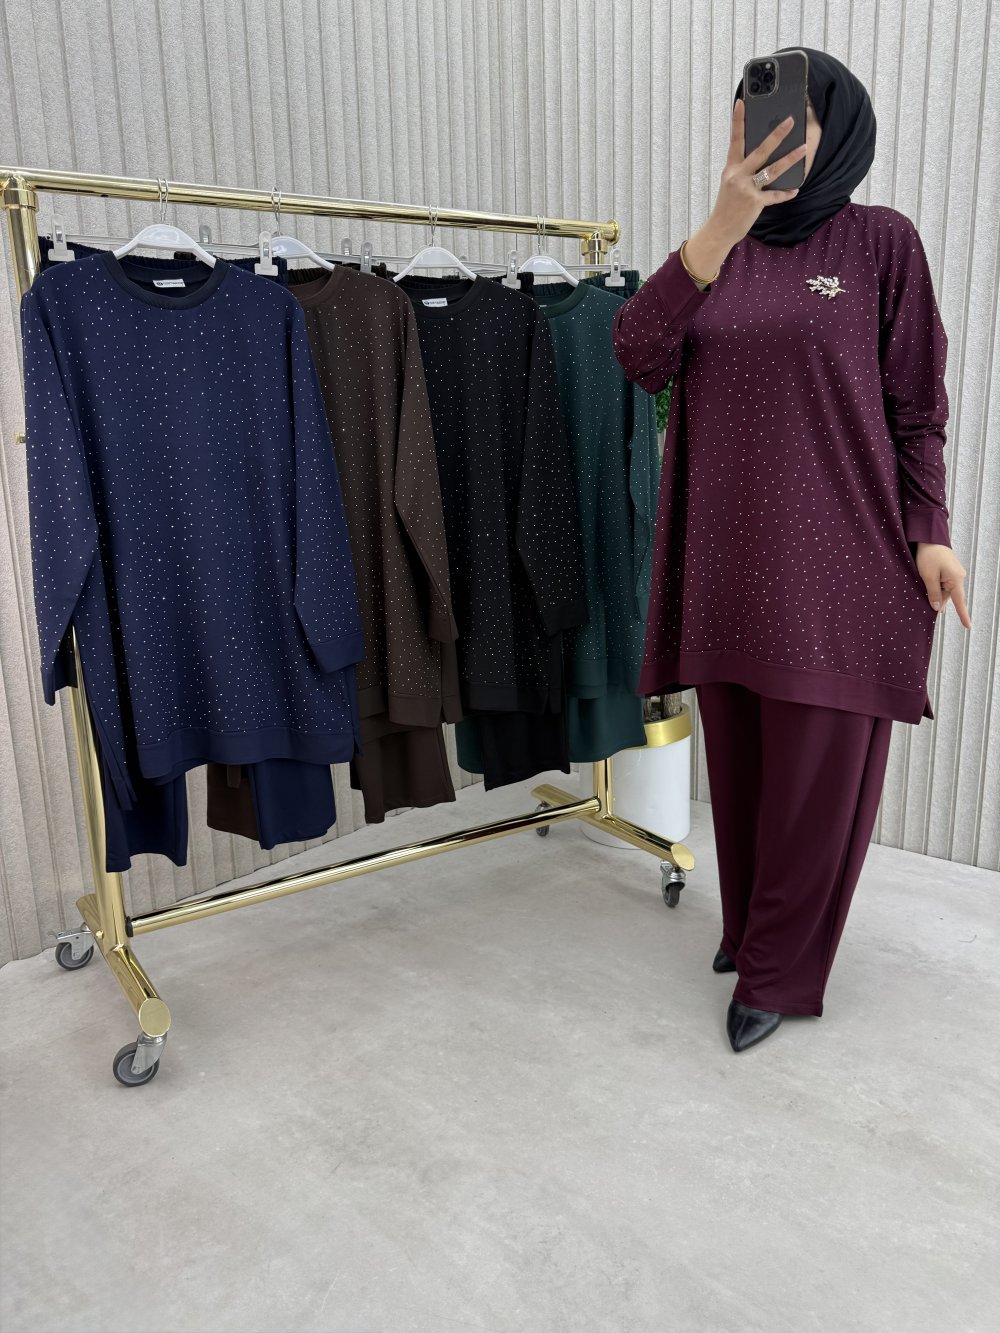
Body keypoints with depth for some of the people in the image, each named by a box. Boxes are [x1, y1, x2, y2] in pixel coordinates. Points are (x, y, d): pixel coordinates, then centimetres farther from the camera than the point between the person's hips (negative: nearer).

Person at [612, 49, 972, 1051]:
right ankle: (748, 924, 36)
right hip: (726, 555, 4)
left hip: (832, 557, -3)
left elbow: (917, 405, 2)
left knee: (816, 770, 3)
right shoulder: (715, 251, 10)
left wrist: (929, 533, -5)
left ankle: (778, 971, 21)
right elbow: (638, 357, -8)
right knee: (738, 762, 14)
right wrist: (718, 231, -18)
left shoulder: (878, 241, 1)